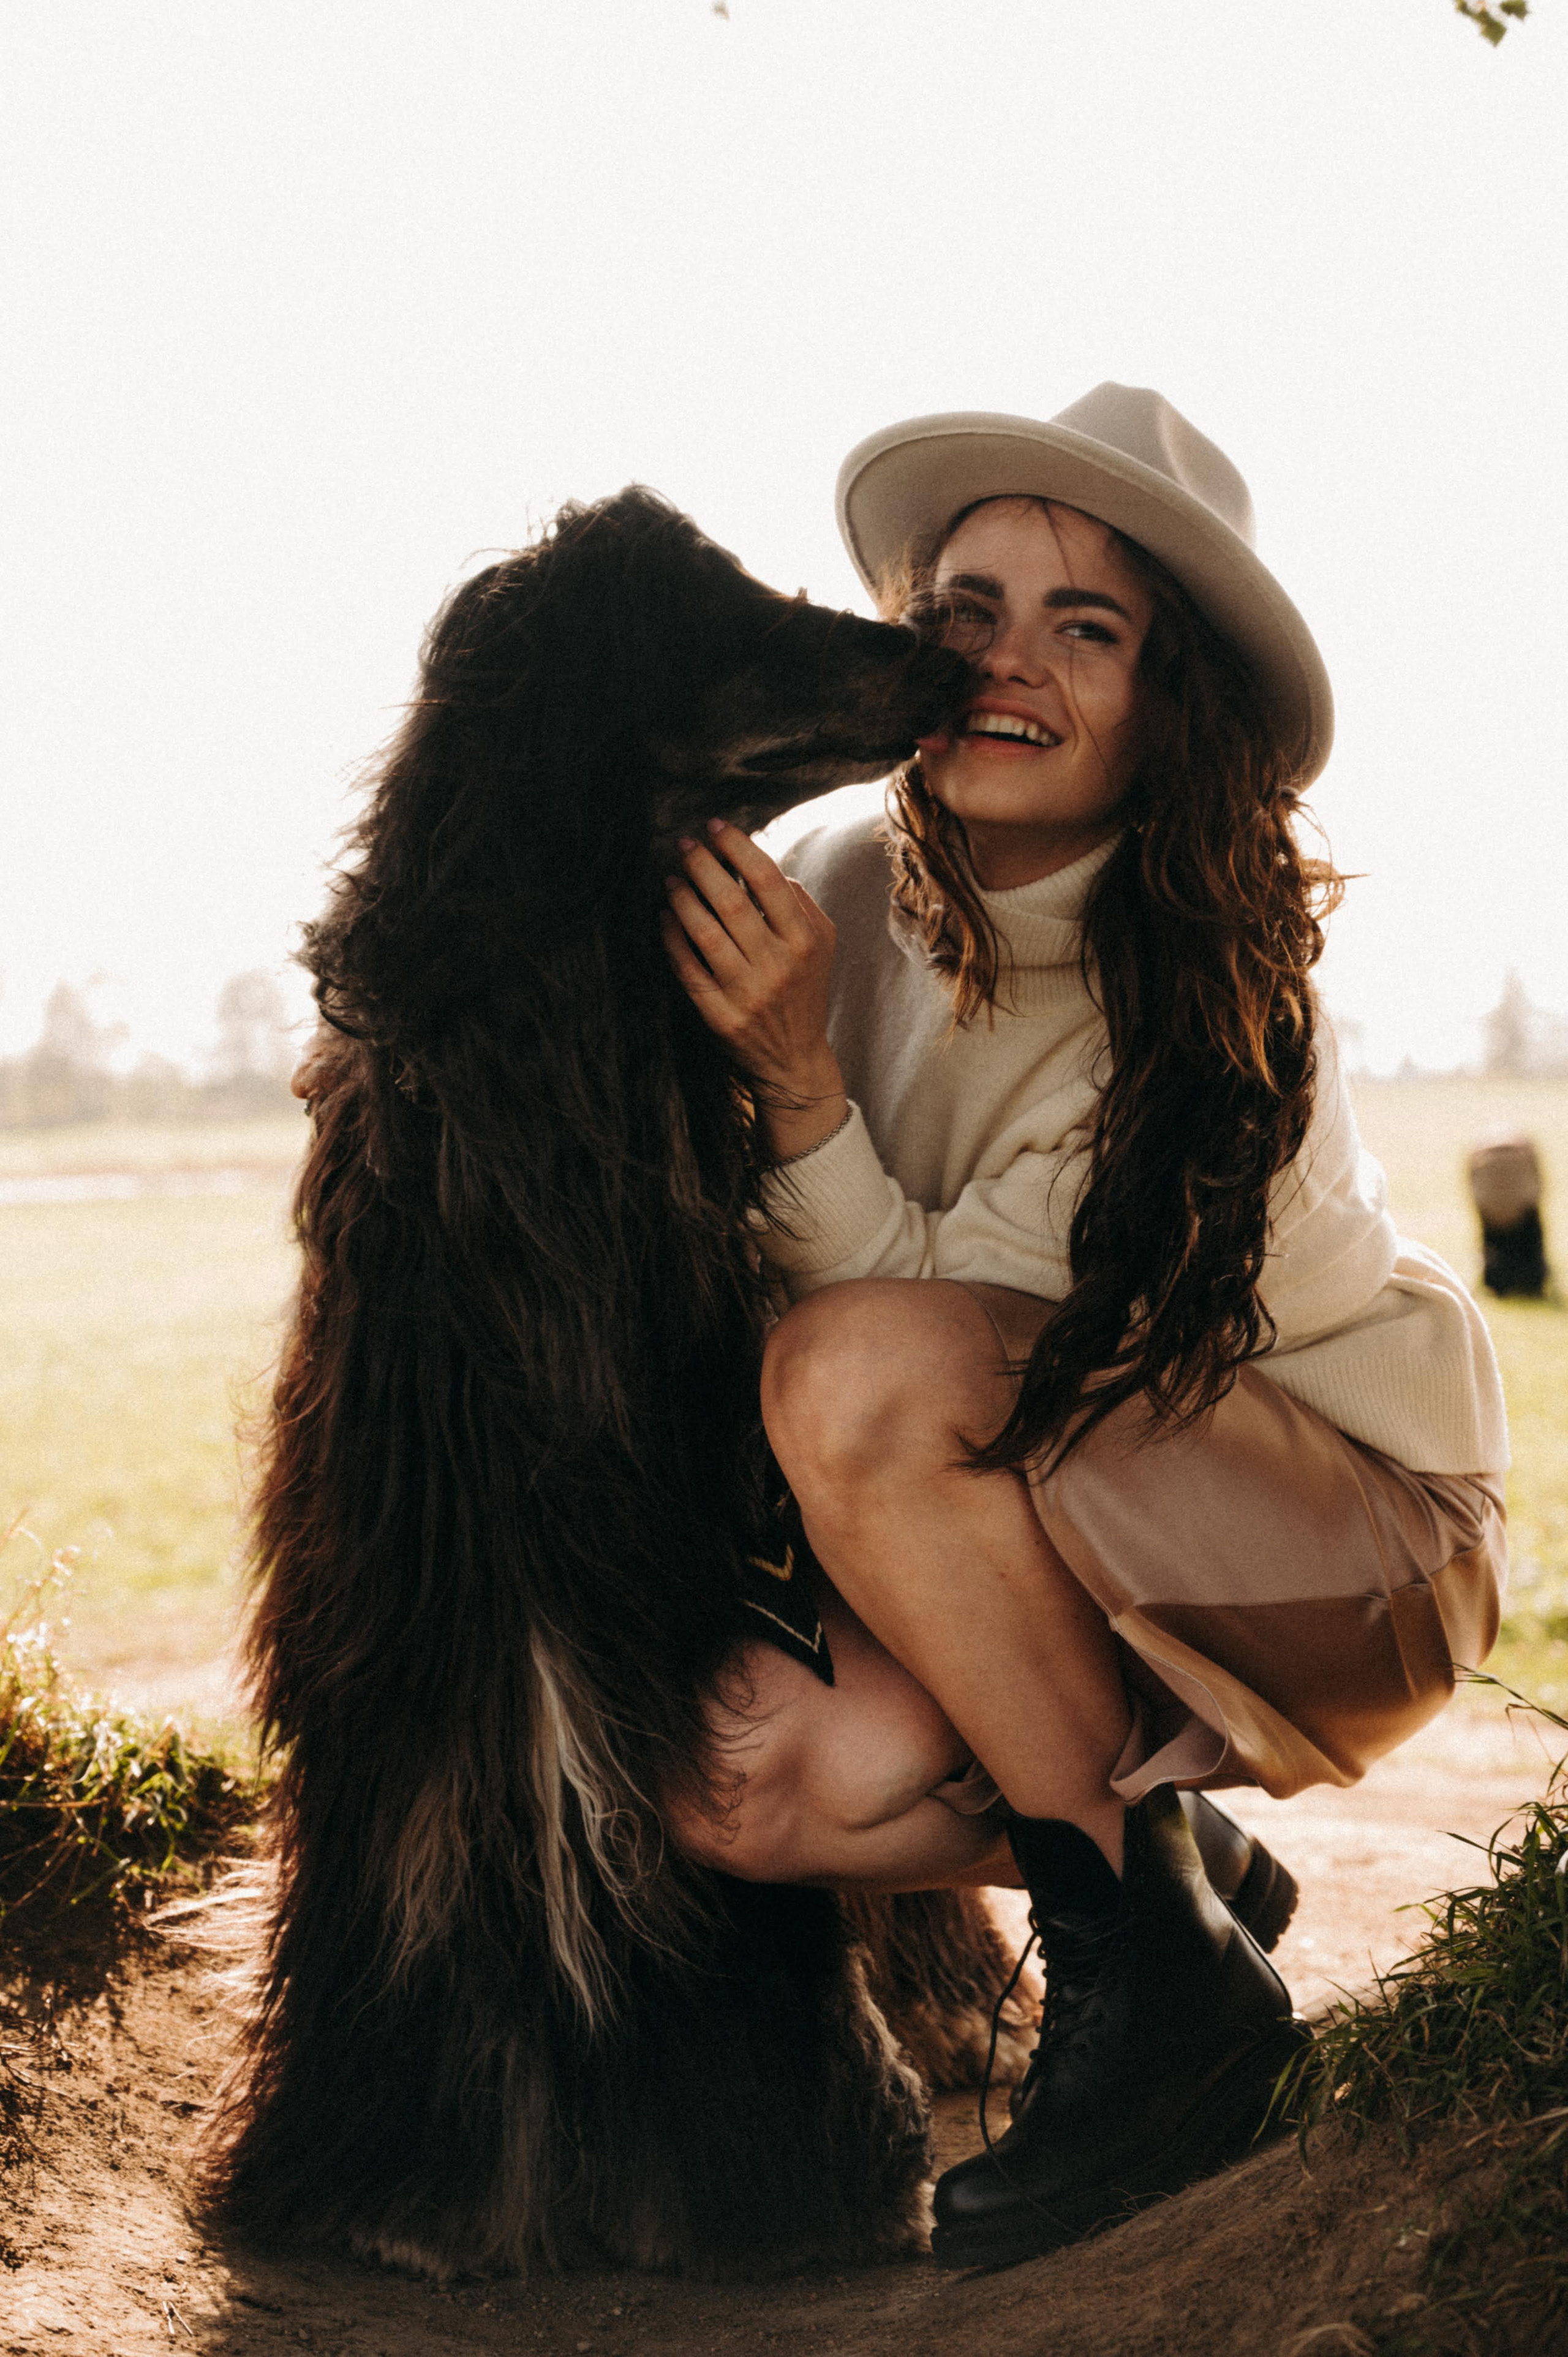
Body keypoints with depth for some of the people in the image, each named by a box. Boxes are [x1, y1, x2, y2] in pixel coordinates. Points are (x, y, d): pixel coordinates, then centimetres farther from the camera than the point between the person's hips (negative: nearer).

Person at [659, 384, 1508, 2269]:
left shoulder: (1210, 993, -22)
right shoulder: (840, 893, -9)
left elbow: (906, 1314, -26)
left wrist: (799, 1079, -39)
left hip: (1356, 1541, -5)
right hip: (1051, 1546, 5)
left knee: (870, 1373, -31)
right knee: (738, 1777, -22)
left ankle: (1163, 1972, -16)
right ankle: (1163, 1836, 7)